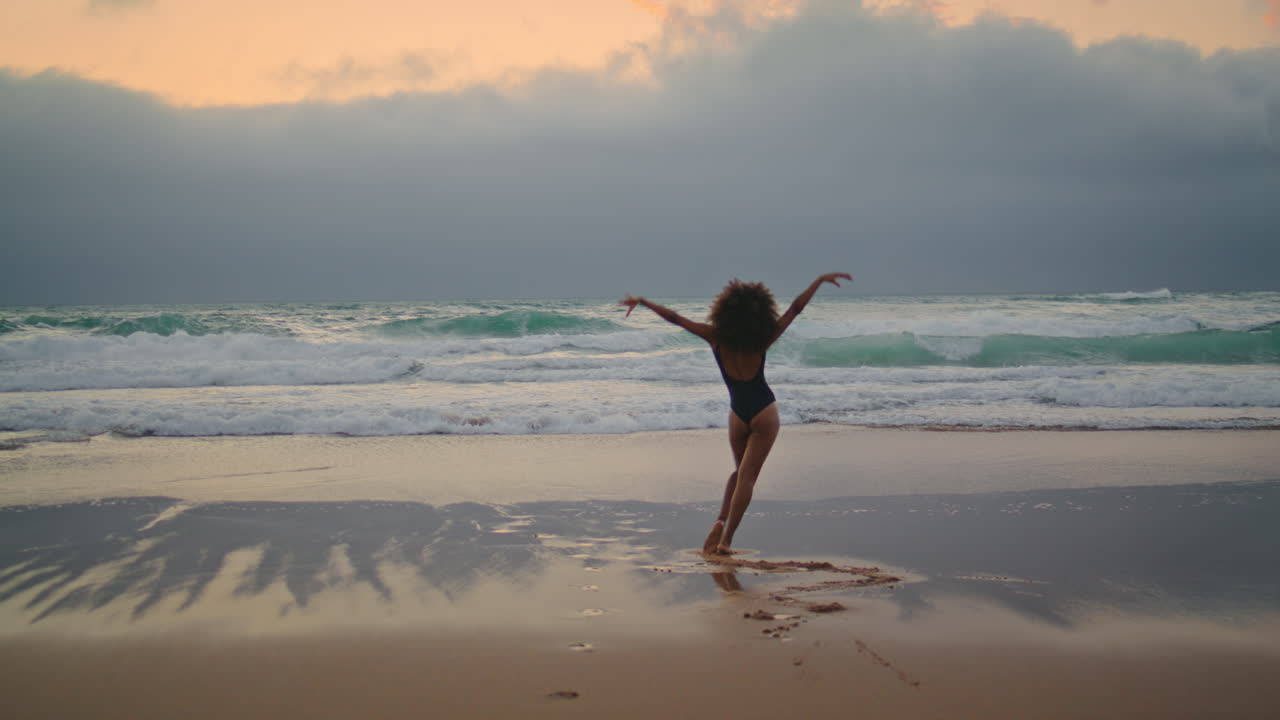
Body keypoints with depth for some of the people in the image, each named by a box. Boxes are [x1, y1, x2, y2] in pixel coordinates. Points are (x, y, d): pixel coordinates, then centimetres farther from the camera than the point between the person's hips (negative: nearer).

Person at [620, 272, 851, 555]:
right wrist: (820, 279, 0)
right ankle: (726, 539, -4)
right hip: (764, 412, -2)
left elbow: (675, 318, -4)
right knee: (747, 477, 1)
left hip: (738, 413, 2)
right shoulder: (761, 341, -13)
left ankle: (720, 522, 4)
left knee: (740, 471, 23)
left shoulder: (716, 338, -9)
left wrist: (642, 302, 7)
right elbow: (795, 308, -8)